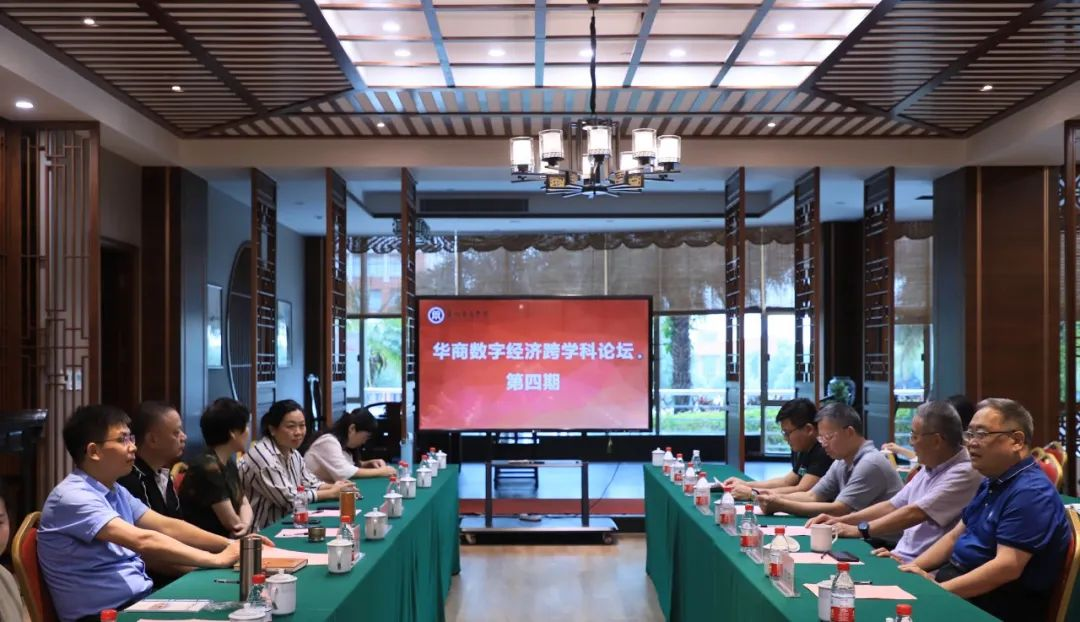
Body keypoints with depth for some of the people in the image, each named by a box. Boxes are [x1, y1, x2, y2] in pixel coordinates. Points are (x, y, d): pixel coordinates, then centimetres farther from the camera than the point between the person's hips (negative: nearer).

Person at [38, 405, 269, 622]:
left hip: (140, 599, 8)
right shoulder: (73, 497, -17)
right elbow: (143, 541, -25)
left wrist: (230, 544, 0)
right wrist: (216, 559, -22)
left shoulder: (115, 492, 13)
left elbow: (166, 526, 12)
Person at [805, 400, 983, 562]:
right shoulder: (929, 468, 15)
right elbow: (892, 506, 19)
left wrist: (859, 530, -14)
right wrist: (841, 520, 9)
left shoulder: (965, 473, -16)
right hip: (899, 558, 8)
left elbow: (914, 513, -20)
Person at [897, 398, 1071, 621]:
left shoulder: (1030, 492, -20)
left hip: (1003, 599, -9)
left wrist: (939, 590, -25)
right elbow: (955, 536, 19)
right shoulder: (992, 483, 14)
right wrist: (915, 566, 3)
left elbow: (1007, 567, -27)